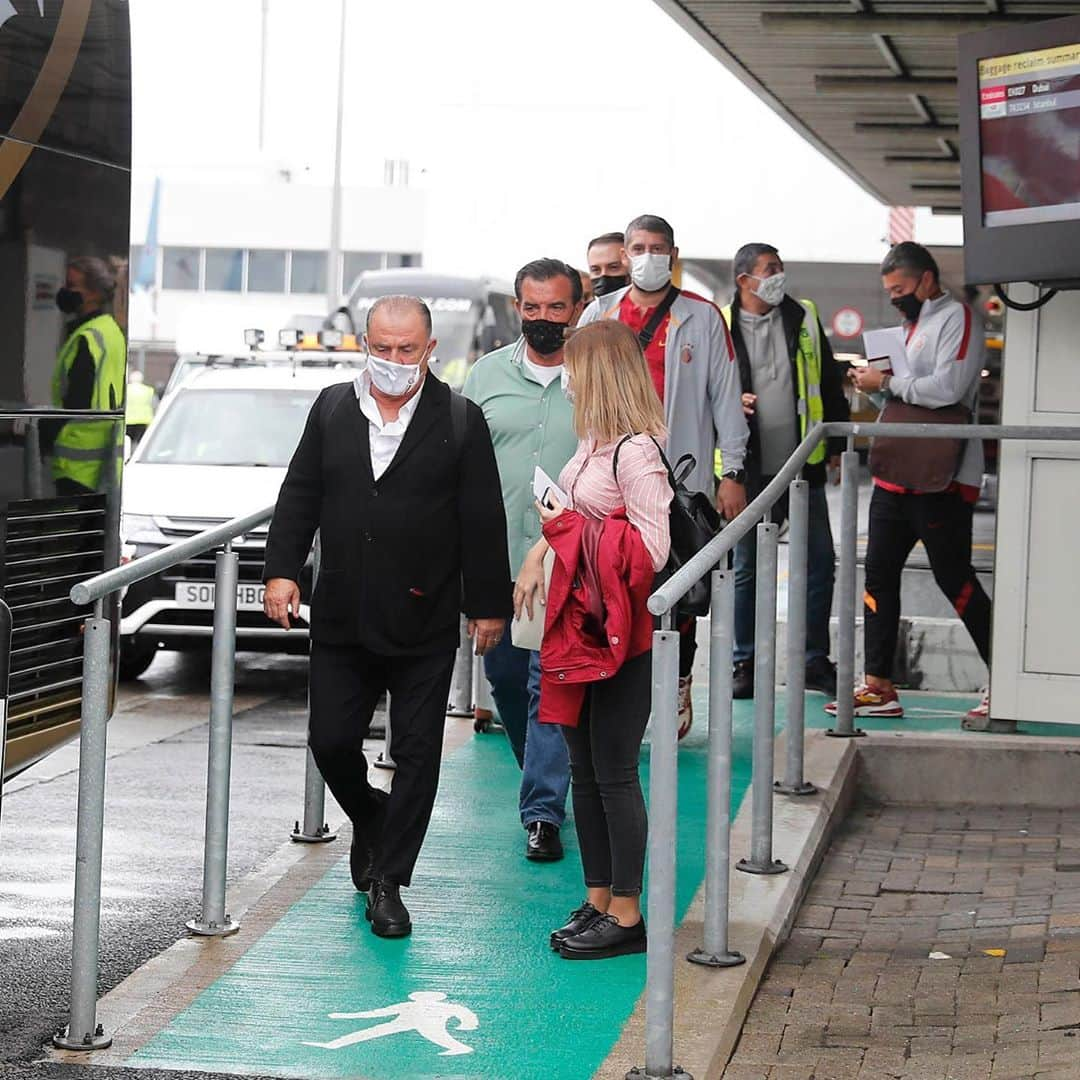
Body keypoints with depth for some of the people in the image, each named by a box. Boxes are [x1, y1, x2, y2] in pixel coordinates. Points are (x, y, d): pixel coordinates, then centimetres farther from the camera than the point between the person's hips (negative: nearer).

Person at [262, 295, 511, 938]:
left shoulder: (461, 422, -3)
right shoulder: (332, 409, 6)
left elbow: (484, 521, -2)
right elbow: (300, 495, 9)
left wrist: (488, 605, -3)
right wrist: (283, 568, -3)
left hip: (424, 624, -3)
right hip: (343, 618, 3)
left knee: (418, 754, 2)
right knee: (331, 741, 5)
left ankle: (388, 882, 13)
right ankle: (371, 823, 35)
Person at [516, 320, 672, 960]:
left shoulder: (637, 450, -18)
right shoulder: (595, 442, 10)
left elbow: (653, 549, -22)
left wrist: (570, 528, -14)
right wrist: (542, 549, 13)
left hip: (623, 633, -9)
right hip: (581, 623, 9)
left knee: (615, 773, -1)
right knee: (584, 769, 14)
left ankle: (627, 916, 9)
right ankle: (598, 902, 24)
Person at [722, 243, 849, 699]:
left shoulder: (804, 318, 8)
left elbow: (830, 385, 13)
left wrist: (837, 447, 11)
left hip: (804, 468, 3)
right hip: (751, 472, -3)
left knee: (820, 564, 4)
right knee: (746, 570, 5)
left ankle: (816, 661, 15)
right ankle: (744, 664, 16)